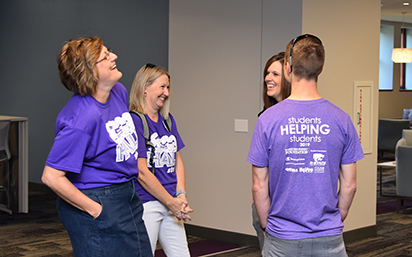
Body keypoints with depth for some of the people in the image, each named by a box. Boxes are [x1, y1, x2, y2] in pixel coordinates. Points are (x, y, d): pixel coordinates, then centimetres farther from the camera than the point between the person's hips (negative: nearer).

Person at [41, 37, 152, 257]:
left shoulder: (119, 92, 1)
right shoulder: (82, 117, -26)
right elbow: (52, 177, -25)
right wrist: (95, 209, -18)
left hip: (128, 196, 9)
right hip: (97, 201, -9)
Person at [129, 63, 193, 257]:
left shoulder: (168, 119, 12)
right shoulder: (133, 121, -12)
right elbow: (142, 172, -15)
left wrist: (181, 195, -1)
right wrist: (170, 202, -11)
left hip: (171, 203, 7)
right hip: (145, 203, -7)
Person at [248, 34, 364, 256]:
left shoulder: (268, 119, -8)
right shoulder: (340, 120, -4)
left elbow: (259, 186, -4)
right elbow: (349, 185, 1)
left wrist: (267, 225, 9)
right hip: (329, 238, 1)